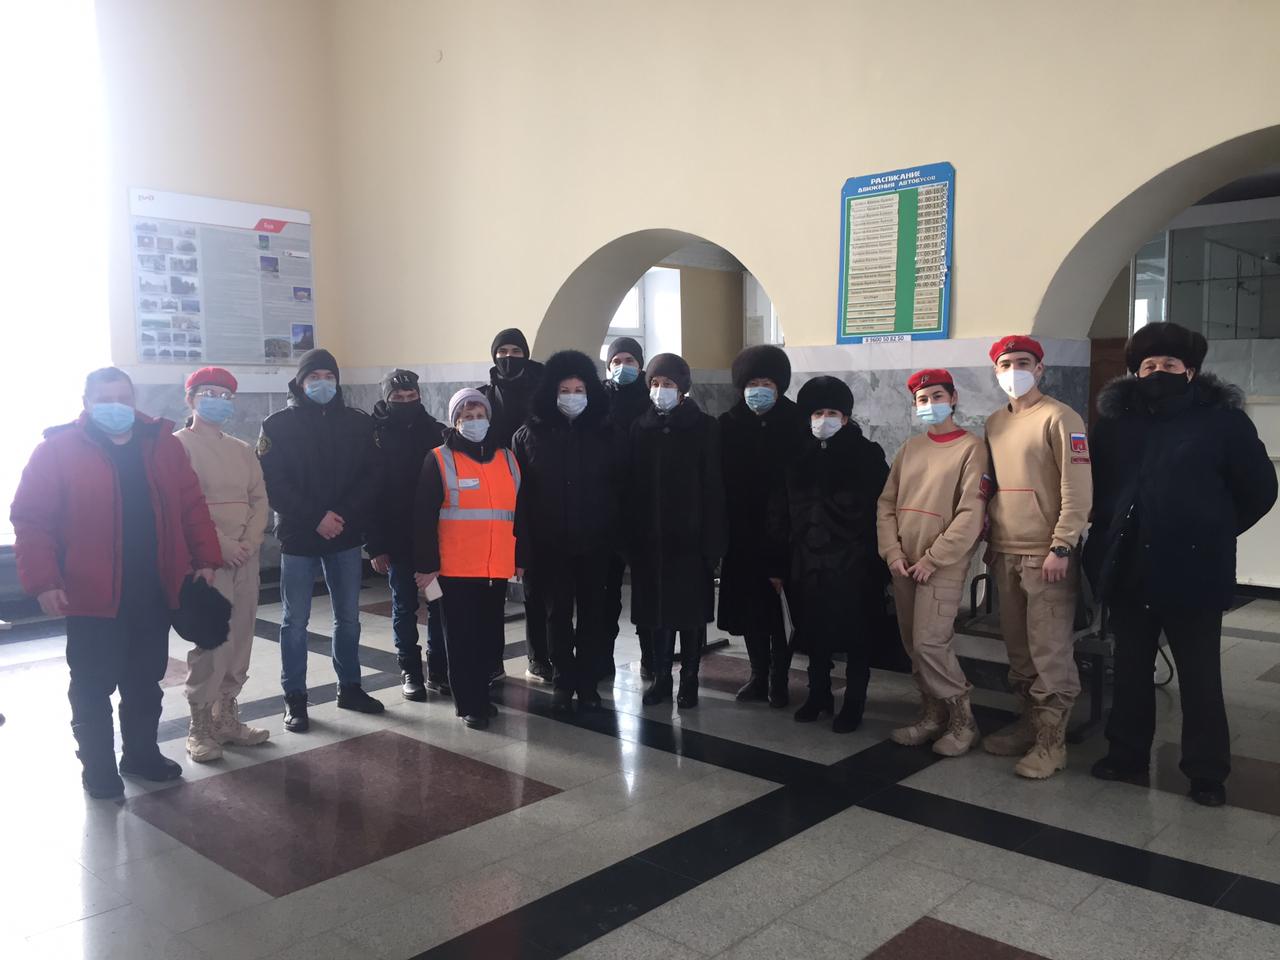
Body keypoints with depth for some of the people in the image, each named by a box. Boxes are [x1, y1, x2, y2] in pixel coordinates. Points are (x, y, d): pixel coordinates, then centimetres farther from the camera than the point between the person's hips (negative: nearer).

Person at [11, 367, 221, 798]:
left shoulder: (162, 443, 6)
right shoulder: (57, 450, -5)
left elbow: (191, 506, 8)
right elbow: (31, 520, -7)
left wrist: (205, 559, 3)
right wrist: (43, 581, -15)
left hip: (153, 593, 4)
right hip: (92, 596, -3)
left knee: (146, 682, 16)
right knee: (93, 686, 7)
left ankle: (141, 754, 32)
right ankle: (98, 767, 22)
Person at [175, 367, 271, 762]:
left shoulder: (243, 450, 16)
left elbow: (259, 499, 10)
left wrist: (249, 542, -6)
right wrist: (221, 545, -15)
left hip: (244, 556, 6)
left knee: (240, 639, 6)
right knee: (209, 641, -7)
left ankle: (226, 715, 17)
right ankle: (200, 726, 2)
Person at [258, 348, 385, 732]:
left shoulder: (357, 422, 5)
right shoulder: (279, 425, -3)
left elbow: (372, 475, 0)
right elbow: (272, 483, -10)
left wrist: (344, 515, -13)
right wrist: (315, 518, -17)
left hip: (346, 536, 3)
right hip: (298, 538, -3)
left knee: (349, 617, 12)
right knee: (295, 621, 4)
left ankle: (350, 687, 26)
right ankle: (295, 699, 13)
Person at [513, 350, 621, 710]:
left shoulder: (605, 433, 0)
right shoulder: (530, 434, -2)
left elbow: (619, 487, 2)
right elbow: (519, 491, -4)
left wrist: (617, 534, -5)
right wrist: (523, 543, -10)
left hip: (595, 542, 1)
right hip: (551, 543, 0)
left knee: (592, 612, 9)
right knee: (558, 613, 9)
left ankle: (588, 682, 21)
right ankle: (564, 681, 21)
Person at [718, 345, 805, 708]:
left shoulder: (796, 424, -4)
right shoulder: (729, 424, 2)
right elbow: (720, 477, 1)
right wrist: (723, 526, -5)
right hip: (742, 531, 2)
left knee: (780, 607, 3)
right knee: (749, 605, 9)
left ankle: (779, 678, 16)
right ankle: (758, 674, 22)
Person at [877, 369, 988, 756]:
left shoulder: (971, 448, -6)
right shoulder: (910, 448, 12)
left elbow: (971, 514, -13)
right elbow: (886, 504, 10)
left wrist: (933, 560, -14)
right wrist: (893, 553, -2)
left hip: (943, 567, -6)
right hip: (904, 565, 6)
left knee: (929, 644, -11)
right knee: (913, 646, 9)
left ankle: (962, 720, 7)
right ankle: (933, 715, 23)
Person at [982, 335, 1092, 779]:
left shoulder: (1059, 418, -7)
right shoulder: (994, 423, 13)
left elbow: (1078, 487, -12)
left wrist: (1061, 547, -16)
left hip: (1045, 555, -6)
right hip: (1005, 554, 7)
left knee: (1050, 653, -4)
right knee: (1018, 650, 13)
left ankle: (1051, 742, 5)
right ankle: (1028, 724, 25)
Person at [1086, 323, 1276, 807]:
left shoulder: (1223, 420, -5)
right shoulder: (1115, 422, 4)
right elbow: (1095, 486, 17)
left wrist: (1212, 535, 3)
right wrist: (1110, 538, 9)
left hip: (1193, 573, -3)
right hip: (1128, 571, 4)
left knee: (1199, 676, 6)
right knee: (1130, 670, 15)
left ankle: (1207, 771, 20)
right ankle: (1127, 753, 29)